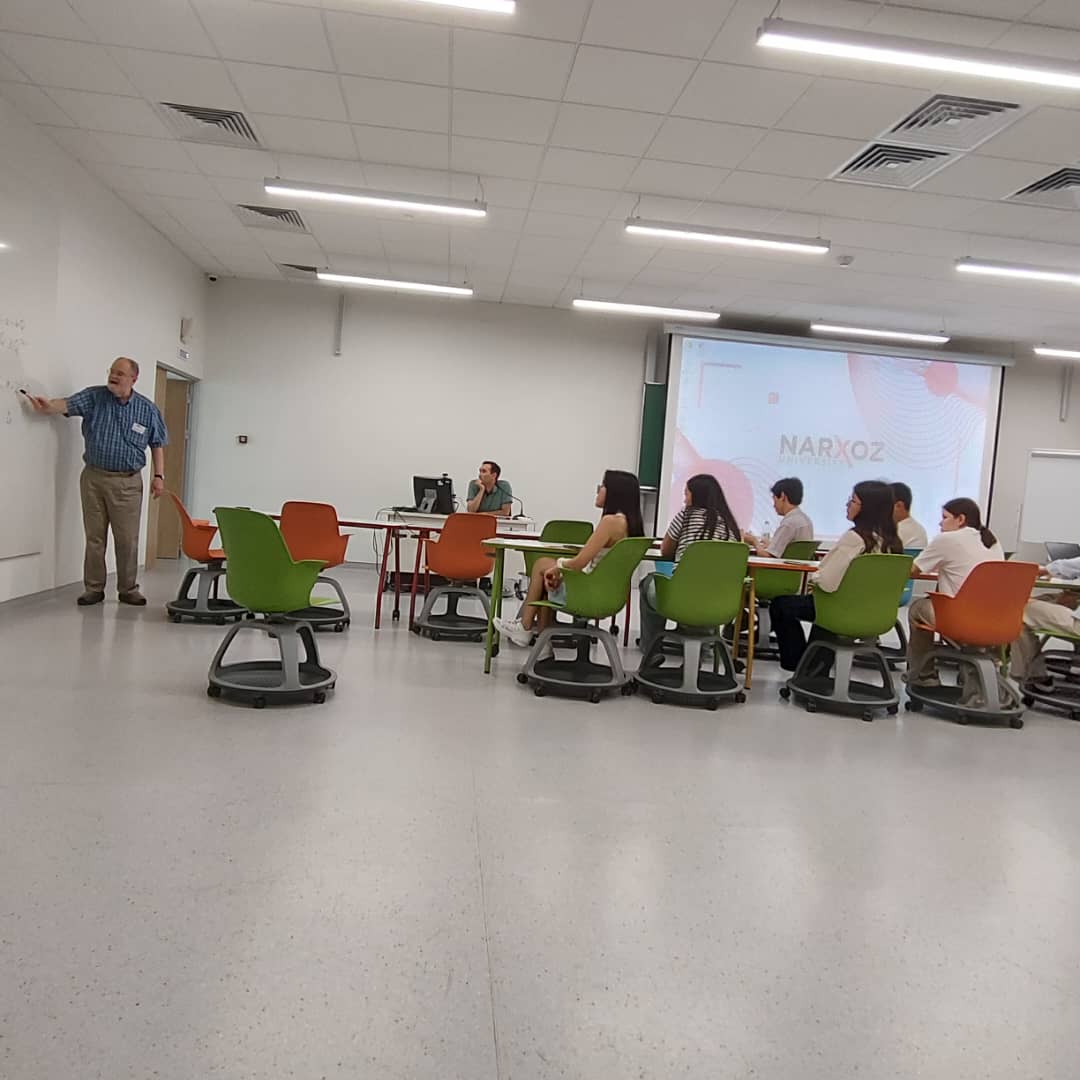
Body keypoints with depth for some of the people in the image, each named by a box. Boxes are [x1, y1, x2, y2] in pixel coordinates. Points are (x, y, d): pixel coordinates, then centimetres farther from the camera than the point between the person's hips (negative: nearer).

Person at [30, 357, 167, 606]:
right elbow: (68, 404, -18)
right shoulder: (94, 397, 0)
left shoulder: (147, 409, 1)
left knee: (127, 539, 2)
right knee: (94, 537, 8)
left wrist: (159, 475, 1)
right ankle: (94, 589, 18)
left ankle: (128, 589, 15)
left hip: (127, 482, -1)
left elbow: (157, 444, 8)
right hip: (93, 477, 1)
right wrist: (49, 406, -40)